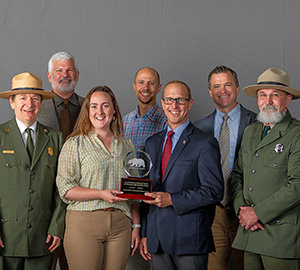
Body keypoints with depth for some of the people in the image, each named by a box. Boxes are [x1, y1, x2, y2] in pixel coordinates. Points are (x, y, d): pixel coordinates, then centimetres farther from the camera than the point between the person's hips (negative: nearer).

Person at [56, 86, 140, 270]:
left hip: (120, 225, 3)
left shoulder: (127, 145, 15)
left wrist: (137, 226, 9)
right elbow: (65, 188, -5)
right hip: (84, 223, -3)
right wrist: (101, 194, -16)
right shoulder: (75, 144, 3)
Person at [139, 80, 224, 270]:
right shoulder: (152, 143, 14)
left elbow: (214, 191, -11)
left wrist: (172, 199, -17)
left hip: (189, 238, -5)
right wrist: (144, 233, 12)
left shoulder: (205, 143, -5)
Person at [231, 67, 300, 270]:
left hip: (283, 236, -6)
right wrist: (241, 208, -1)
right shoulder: (250, 132, 15)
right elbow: (238, 175, 17)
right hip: (250, 233, 6)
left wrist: (258, 213, -13)